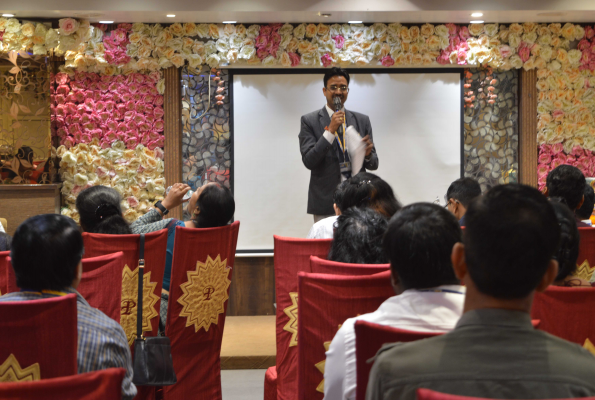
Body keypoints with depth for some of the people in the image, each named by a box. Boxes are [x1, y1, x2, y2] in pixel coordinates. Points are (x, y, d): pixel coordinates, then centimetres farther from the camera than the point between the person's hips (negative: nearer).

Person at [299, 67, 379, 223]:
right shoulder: (309, 121, 2)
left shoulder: (362, 121, 11)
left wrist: (368, 154, -12)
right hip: (325, 204, -3)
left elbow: (373, 164, 12)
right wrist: (330, 131, -16)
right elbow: (309, 161, -8)